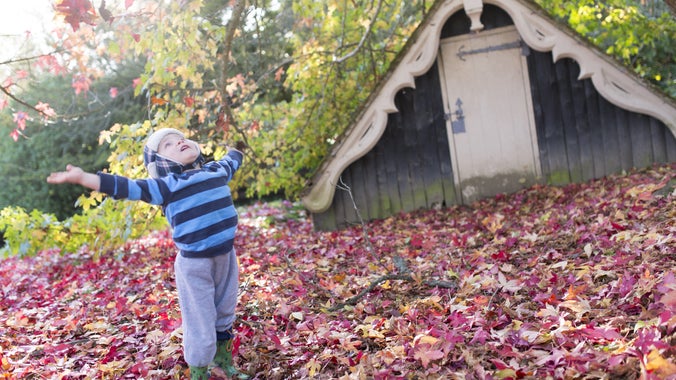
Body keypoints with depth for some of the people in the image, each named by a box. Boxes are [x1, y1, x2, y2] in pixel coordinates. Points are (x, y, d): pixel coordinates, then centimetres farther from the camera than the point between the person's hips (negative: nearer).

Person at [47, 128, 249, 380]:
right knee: (200, 325, 0)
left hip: (225, 256, 6)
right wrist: (83, 177, -25)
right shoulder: (167, 185, -8)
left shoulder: (215, 170, 9)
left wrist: (239, 148, 50)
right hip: (194, 264, -6)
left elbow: (231, 161, 31)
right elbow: (129, 188, -16)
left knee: (225, 315, 23)